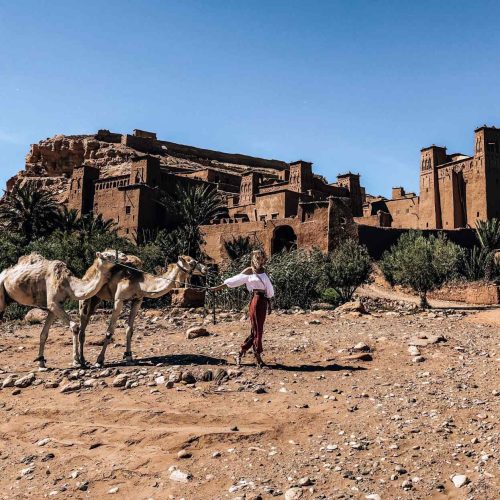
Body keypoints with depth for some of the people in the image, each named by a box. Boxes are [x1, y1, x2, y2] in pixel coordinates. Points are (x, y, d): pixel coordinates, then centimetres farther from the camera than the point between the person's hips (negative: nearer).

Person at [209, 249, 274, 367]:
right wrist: (217, 288, -3)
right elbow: (232, 281, -1)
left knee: (258, 330, 9)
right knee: (257, 330, -1)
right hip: (256, 300, -7)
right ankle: (258, 358, 6)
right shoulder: (249, 271, -2)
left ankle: (241, 352, 20)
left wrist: (269, 304, 18)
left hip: (264, 301, 7)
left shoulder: (263, 271, 14)